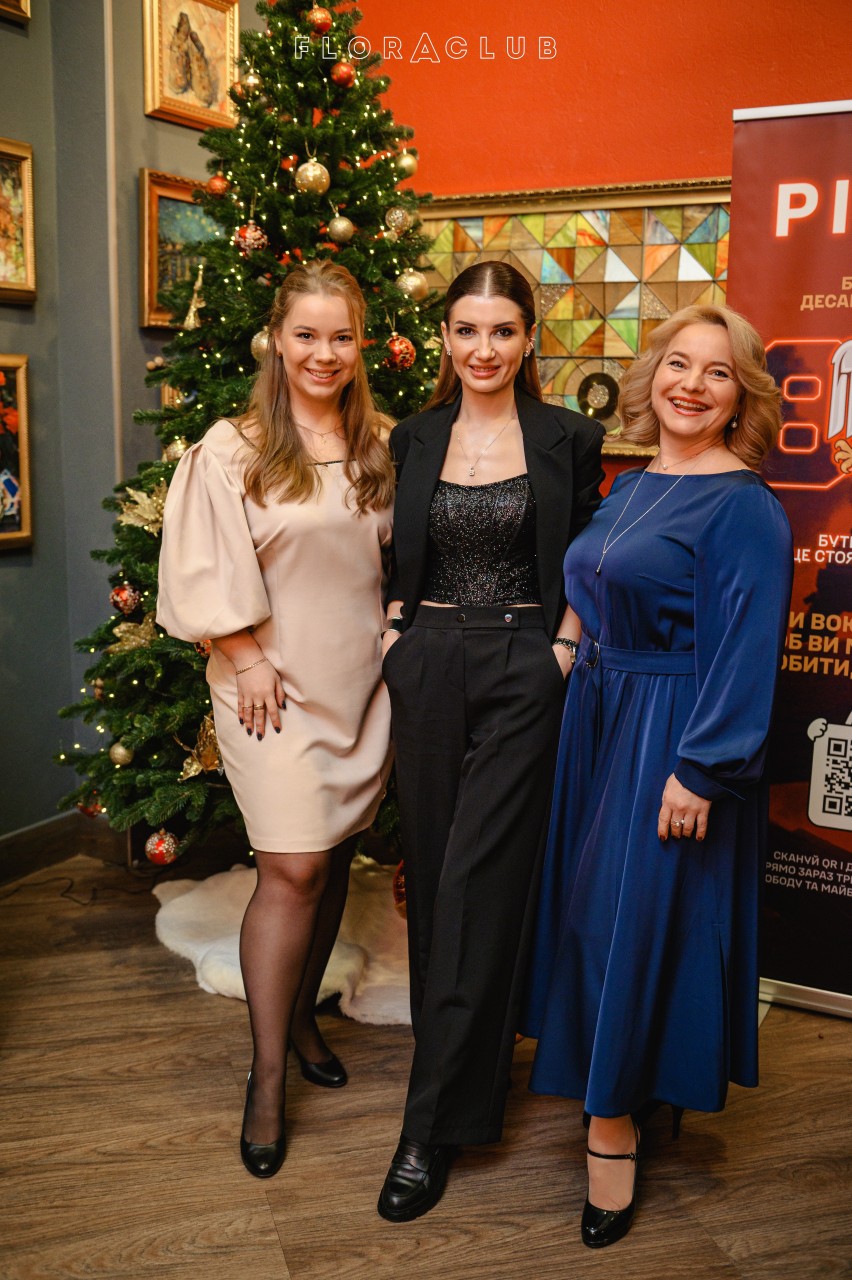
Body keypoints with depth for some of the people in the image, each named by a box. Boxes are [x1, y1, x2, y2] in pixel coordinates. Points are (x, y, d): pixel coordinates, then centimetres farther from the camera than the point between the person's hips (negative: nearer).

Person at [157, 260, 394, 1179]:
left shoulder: (381, 448, 7)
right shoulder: (232, 449, -6)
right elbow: (207, 572, -7)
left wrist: (395, 644, 4)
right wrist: (248, 658, -10)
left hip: (362, 681, 5)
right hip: (274, 685, -4)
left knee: (334, 858, 13)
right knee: (293, 869, -7)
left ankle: (301, 1014, 34)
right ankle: (266, 1080, 8)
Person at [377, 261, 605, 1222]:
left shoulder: (567, 440, 1)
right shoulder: (413, 439, 9)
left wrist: (566, 649, -6)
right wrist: (393, 628, 2)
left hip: (523, 674, -3)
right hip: (429, 667, 4)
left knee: (478, 881, -5)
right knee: (431, 872, 10)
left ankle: (435, 1124, 4)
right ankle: (462, 1059, 32)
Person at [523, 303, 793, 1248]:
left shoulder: (743, 504, -15)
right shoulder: (632, 486, 10)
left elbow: (742, 648, -19)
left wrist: (698, 771, -22)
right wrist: (582, 667, 12)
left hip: (671, 742, -8)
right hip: (599, 722, 8)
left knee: (636, 917, 0)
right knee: (590, 909, 16)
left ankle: (614, 1130, 17)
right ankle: (621, 1087, 36)